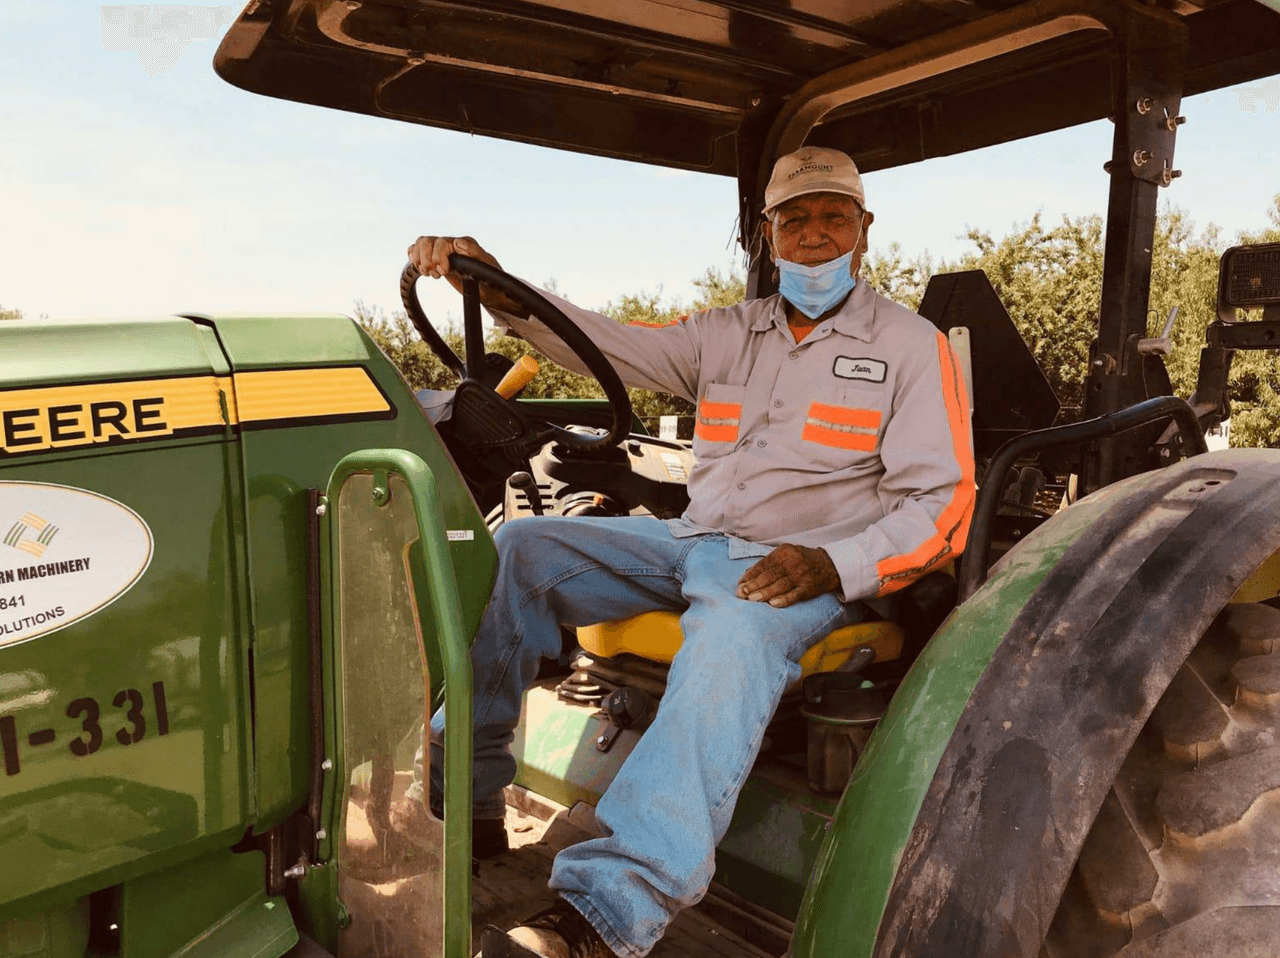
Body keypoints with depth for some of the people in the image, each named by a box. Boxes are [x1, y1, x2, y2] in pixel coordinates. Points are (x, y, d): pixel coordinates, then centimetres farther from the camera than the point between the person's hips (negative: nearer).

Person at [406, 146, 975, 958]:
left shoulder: (911, 346, 4)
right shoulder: (731, 333, 17)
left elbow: (942, 506, -4)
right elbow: (616, 347, 8)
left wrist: (837, 565, -22)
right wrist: (501, 292, -9)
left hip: (795, 569, -5)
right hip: (689, 543, 6)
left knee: (733, 635, -38)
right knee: (522, 547, -10)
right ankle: (464, 788, -8)